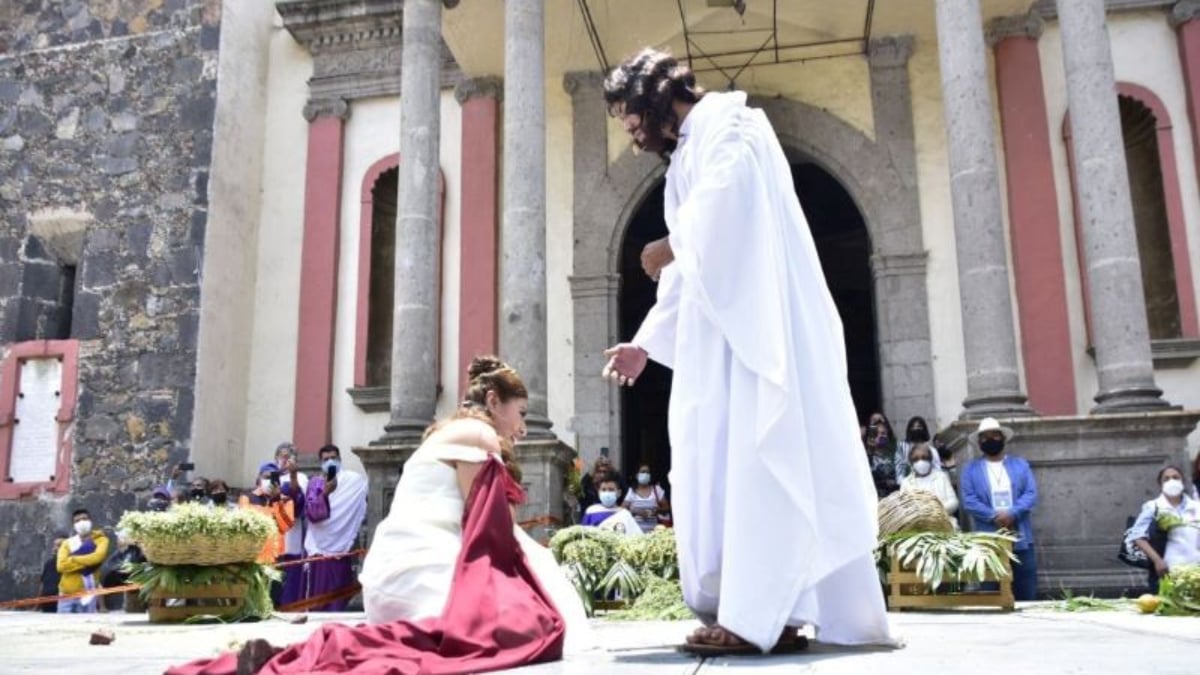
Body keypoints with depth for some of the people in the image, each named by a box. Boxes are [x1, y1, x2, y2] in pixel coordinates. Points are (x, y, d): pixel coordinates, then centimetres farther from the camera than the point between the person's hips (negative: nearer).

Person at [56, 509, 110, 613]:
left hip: (87, 593, -3)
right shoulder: (67, 543, 11)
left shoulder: (100, 539, 4)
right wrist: (87, 563, -11)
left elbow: (98, 557, -17)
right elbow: (61, 565, -4)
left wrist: (73, 560, -9)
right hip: (67, 593, 3)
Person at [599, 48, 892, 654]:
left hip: (756, 319, -9)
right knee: (720, 458, 3)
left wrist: (670, 245, -4)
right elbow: (687, 268, 28)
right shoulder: (688, 151, 29)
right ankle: (771, 610, 3)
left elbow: (725, 198, -22)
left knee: (755, 453, -14)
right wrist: (645, 342, 26)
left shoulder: (725, 123, 2)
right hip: (723, 329, 9)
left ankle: (761, 615, -14)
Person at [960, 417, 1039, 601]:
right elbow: (969, 501, -3)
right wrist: (995, 517, -16)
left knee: (1026, 593, 4)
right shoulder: (971, 469, 8)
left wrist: (1011, 514, -16)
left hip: (1020, 539, 1)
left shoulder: (1020, 464, 12)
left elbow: (1031, 494, 1)